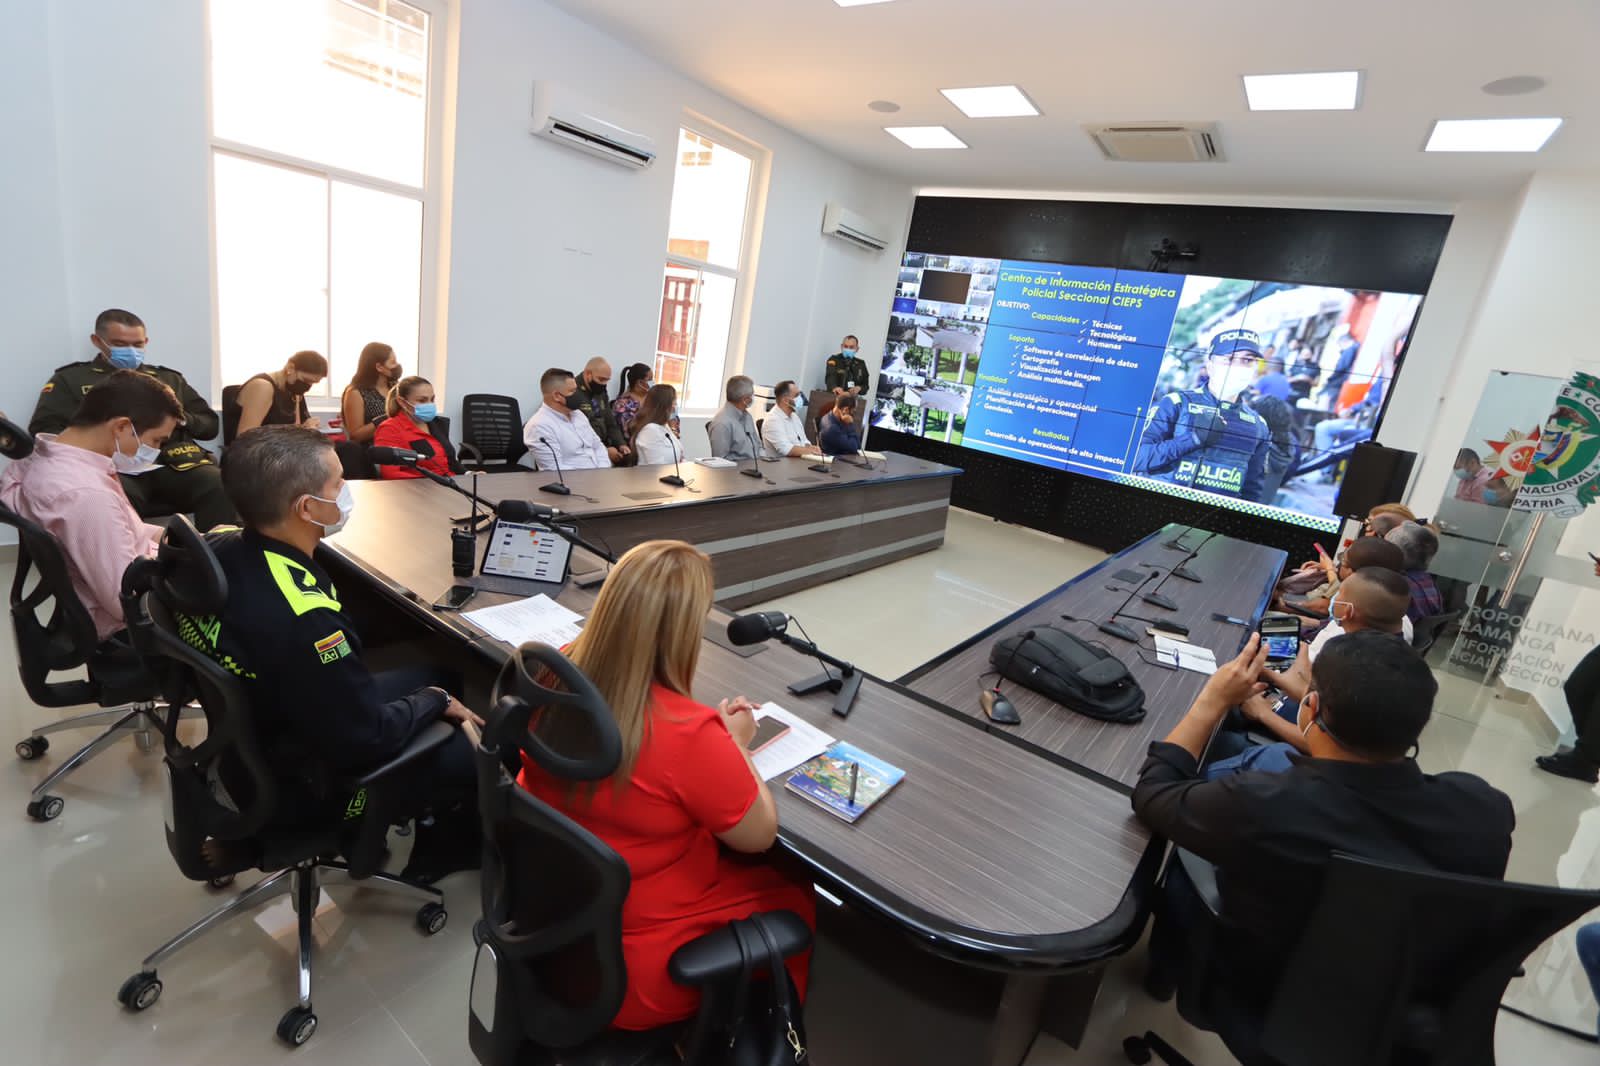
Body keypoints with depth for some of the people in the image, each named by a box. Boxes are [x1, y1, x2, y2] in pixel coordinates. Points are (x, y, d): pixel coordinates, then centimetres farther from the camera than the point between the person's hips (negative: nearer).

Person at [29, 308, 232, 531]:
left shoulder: (169, 378, 28)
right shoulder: (71, 378, 20)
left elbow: (211, 425, 24)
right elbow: (43, 431, 10)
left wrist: (180, 417, 3)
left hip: (174, 465, 2)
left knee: (223, 488, -33)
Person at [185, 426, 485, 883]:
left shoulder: (215, 548, -11)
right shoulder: (304, 622, -38)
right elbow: (367, 739, -28)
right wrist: (437, 702, -12)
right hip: (306, 780, -8)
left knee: (432, 673, 16)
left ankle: (437, 812, 31)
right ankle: (444, 848, 29)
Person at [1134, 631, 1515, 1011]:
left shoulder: (1256, 807, -41)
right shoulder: (1483, 807, -28)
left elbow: (1152, 793, -21)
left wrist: (1215, 699, -14)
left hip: (1264, 991, -3)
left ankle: (1167, 968, 44)